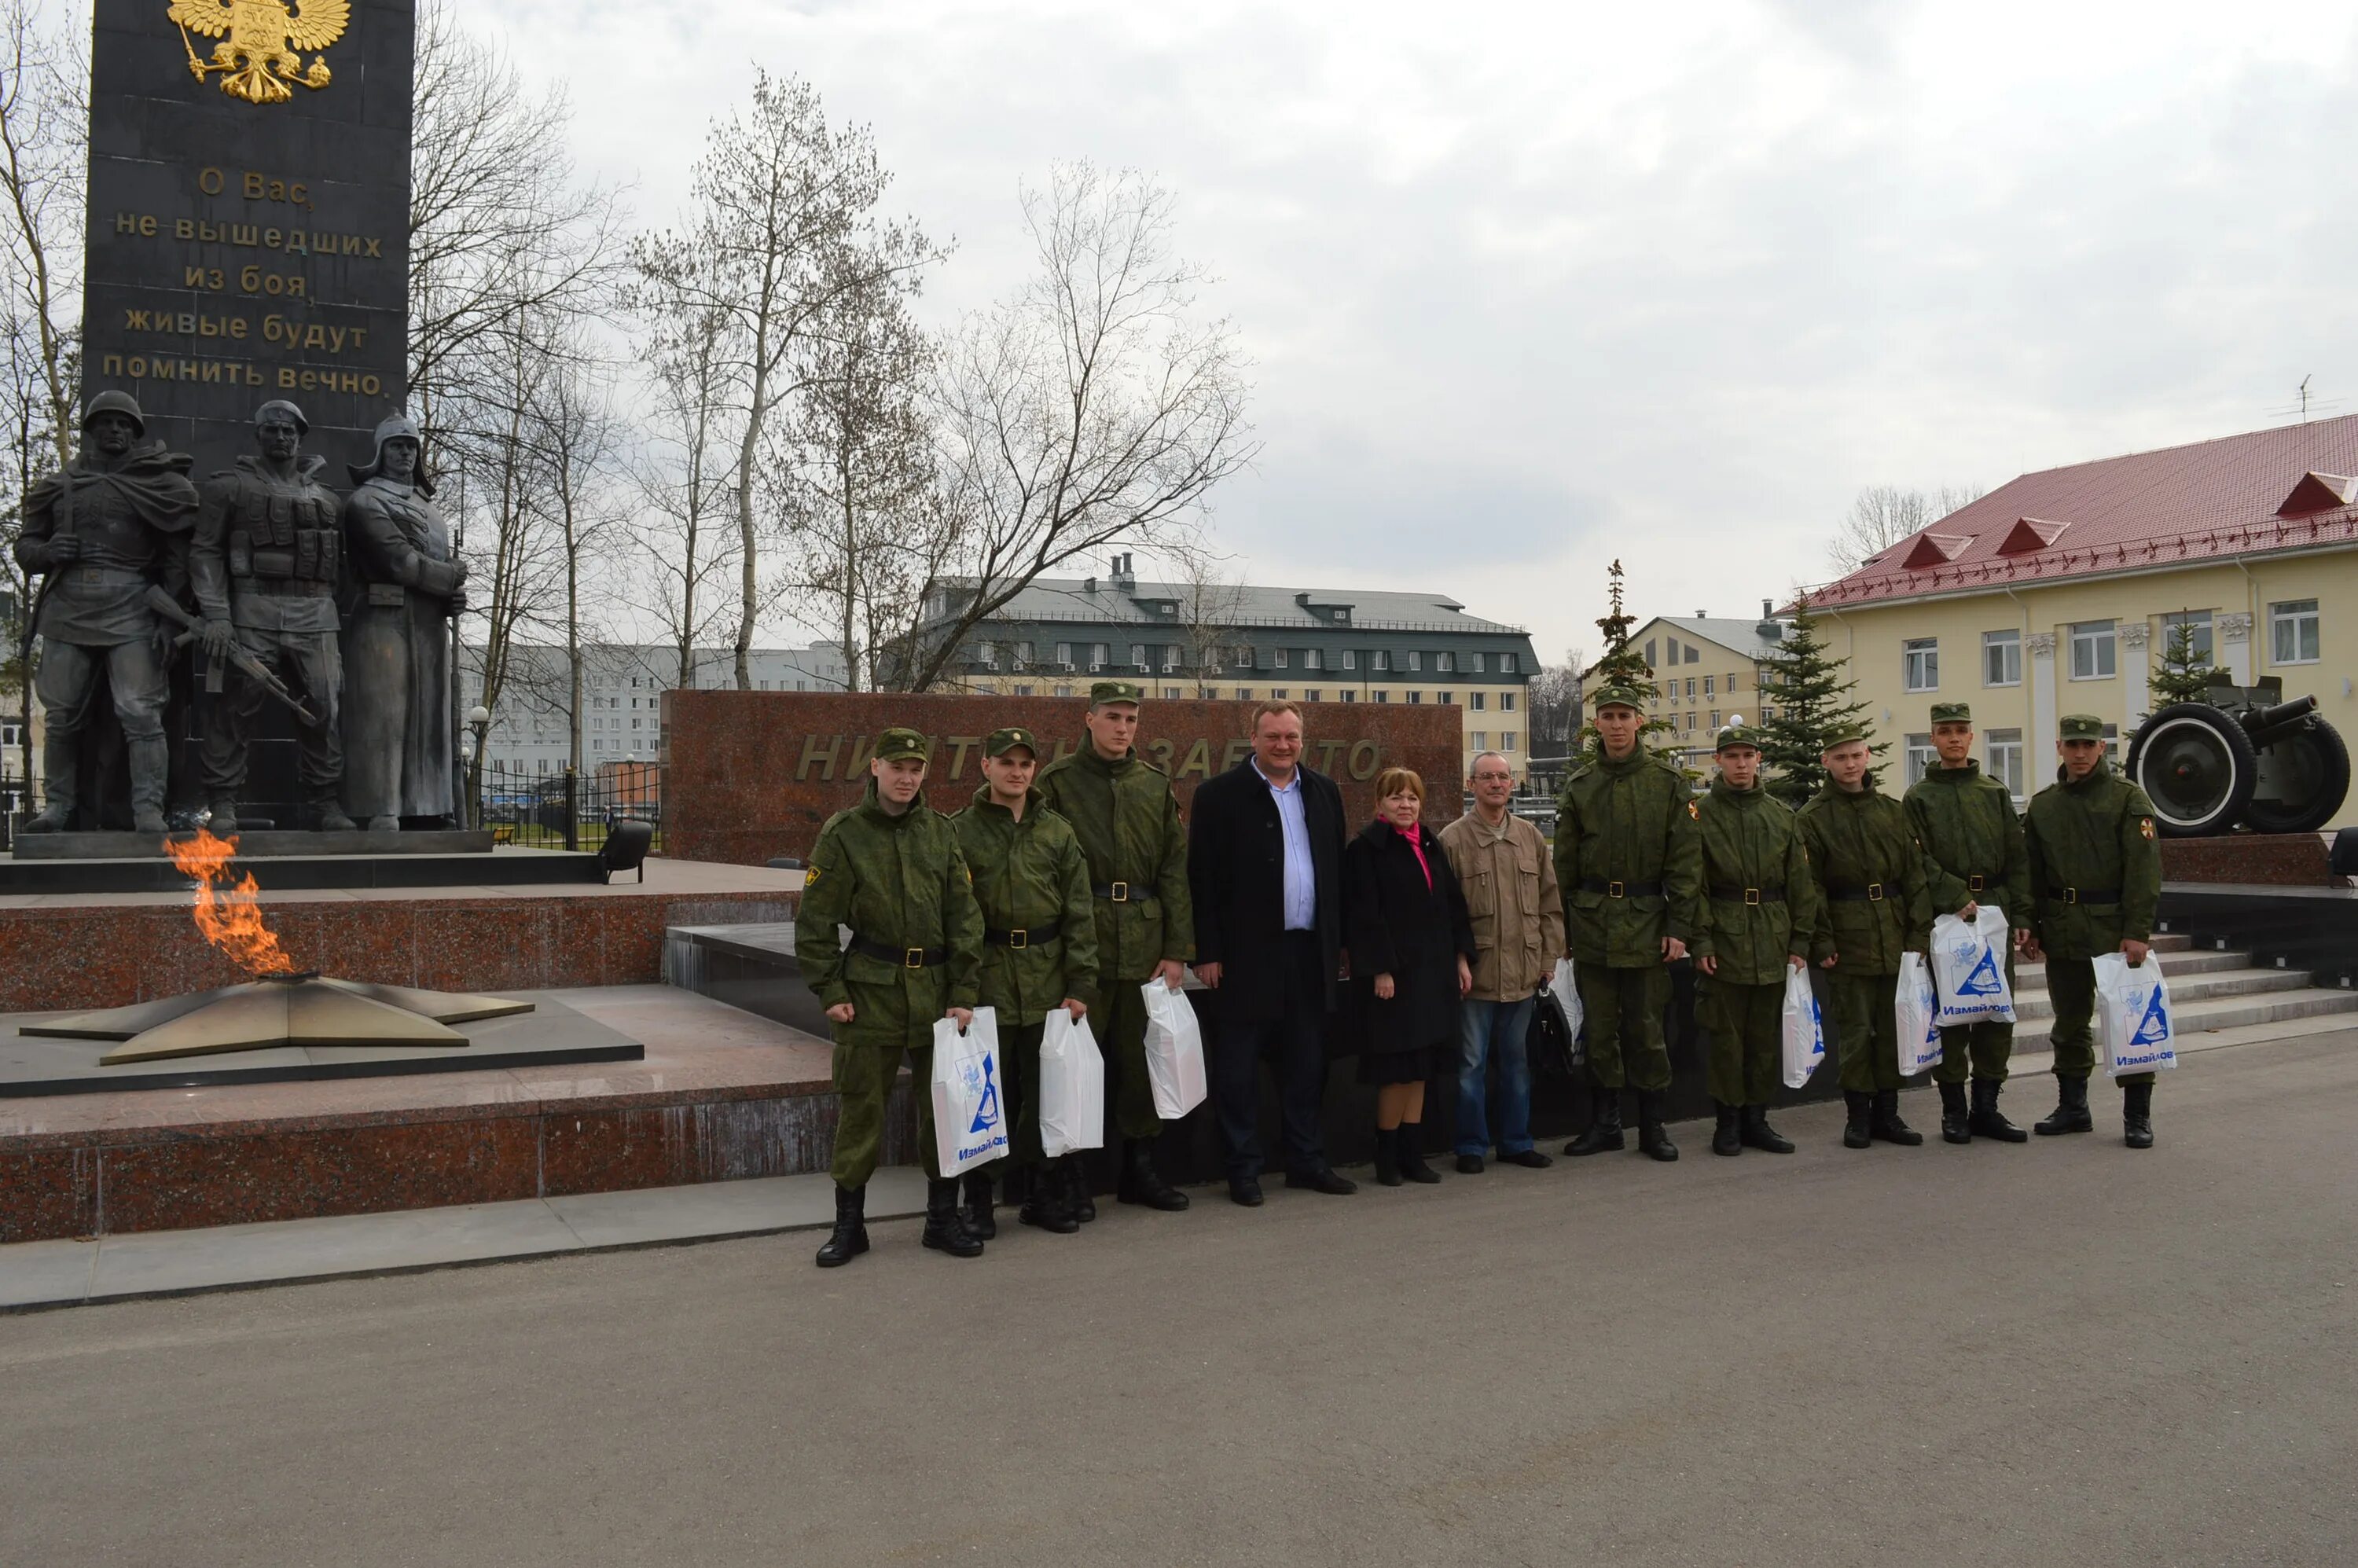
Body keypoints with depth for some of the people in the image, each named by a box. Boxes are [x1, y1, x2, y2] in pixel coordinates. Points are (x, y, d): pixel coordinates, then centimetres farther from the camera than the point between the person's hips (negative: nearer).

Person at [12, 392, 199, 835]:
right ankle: (58, 806, 13)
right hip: (67, 610, 3)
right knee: (63, 716, 5)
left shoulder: (158, 483, 8)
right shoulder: (59, 486, 17)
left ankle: (148, 811, -13)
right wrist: (48, 551, -5)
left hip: (131, 611, -3)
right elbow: (25, 548, 20)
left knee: (141, 714, -11)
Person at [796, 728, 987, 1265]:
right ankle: (849, 1224, 18)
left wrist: (964, 993, 0)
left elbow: (965, 916, 6)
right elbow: (813, 922, -1)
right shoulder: (844, 834, -2)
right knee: (861, 1109, 4)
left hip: (936, 992, 3)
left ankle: (943, 1217, 23)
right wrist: (830, 991, -6)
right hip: (870, 992, -3)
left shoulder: (942, 832, 7)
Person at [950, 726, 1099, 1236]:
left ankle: (1047, 1195, 22)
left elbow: (1079, 915, 6)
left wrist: (1080, 985, 0)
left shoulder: (1058, 833, 8)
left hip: (1047, 984, 2)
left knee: (1047, 1095, 8)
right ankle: (978, 1200, 16)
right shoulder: (959, 831, 1)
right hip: (985, 982, -2)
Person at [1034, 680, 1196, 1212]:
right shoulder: (1058, 781, 0)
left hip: (1145, 944, 3)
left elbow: (1175, 870, 8)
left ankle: (1141, 1169, 23)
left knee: (1142, 1059, 10)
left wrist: (1177, 950, 2)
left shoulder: (1156, 784, 10)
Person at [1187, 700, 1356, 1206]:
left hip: (1311, 952, 5)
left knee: (1306, 1064, 13)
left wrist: (1339, 941, 9)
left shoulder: (1324, 791, 11)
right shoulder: (1220, 795, -5)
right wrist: (1208, 952, -12)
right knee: (1237, 1068, 3)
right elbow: (1203, 879, -7)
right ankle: (1243, 1171, 13)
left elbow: (1337, 869, 14)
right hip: (1248, 954, -5)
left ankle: (1307, 1162, 25)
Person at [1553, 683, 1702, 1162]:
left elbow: (1685, 861, -2)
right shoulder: (1580, 785, 6)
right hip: (1592, 920, 2)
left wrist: (1679, 927, -7)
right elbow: (1563, 865, 8)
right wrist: (1561, 925, 5)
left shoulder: (1668, 782, 0)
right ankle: (1605, 1122, 20)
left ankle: (1652, 1125, 17)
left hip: (1647, 921, -2)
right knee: (1600, 1028, 8)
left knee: (1646, 1028, 4)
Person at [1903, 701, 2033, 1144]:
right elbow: (1920, 861, -5)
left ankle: (1986, 1107, 14)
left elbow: (2017, 858, 9)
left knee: (1997, 1011, 5)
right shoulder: (1918, 797, 3)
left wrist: (2021, 915, 2)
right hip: (1945, 919, -3)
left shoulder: (1996, 792, 12)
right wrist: (1957, 899, -16)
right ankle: (1954, 1111, 8)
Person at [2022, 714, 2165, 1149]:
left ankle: (2137, 1116, 7)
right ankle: (2072, 1108, 22)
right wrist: (2030, 929, 8)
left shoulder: (2128, 797, -3)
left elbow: (2144, 868, -10)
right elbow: (2032, 872, 14)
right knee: (2069, 1022, 11)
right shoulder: (2042, 804, 10)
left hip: (2115, 927, -4)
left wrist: (2137, 932, -16)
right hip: (2062, 929, 4)